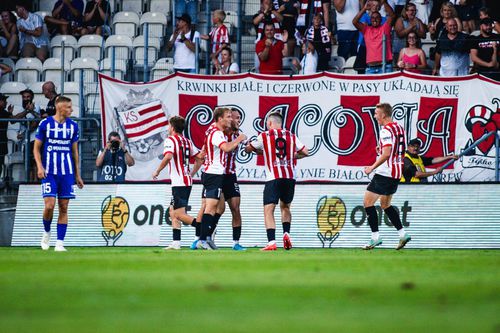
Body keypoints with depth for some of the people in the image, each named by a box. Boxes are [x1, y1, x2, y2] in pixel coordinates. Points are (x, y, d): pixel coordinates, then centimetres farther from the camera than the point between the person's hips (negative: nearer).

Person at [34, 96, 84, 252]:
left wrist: (77, 175, 13)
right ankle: (46, 233, 15)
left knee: (63, 208, 0)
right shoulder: (45, 124, -2)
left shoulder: (73, 126, 7)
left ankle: (60, 243, 2)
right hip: (49, 172, -3)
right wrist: (39, 166, -13)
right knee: (49, 205, -12)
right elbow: (37, 148, 3)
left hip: (67, 173, 3)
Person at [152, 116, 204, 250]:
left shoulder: (170, 140, -8)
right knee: (173, 212, 14)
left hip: (179, 183, -9)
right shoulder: (187, 142, 16)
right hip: (187, 181, 9)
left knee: (179, 214, -10)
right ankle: (176, 243, 11)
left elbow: (168, 156, -25)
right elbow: (200, 158, 16)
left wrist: (157, 171, -13)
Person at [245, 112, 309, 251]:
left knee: (268, 210, -4)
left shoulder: (264, 136, 3)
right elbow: (305, 152, 11)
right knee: (285, 207, 23)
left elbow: (248, 149, 15)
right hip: (290, 177, 4)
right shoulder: (291, 136, 11)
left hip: (273, 178, -4)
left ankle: (271, 242, -18)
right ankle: (286, 233, 4)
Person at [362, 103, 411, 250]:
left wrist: (372, 167, -17)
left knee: (368, 202, -3)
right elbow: (401, 151, 20)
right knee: (385, 204, 20)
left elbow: (386, 154, -24)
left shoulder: (386, 130, -16)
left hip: (384, 173, -9)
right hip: (396, 173, 9)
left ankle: (375, 237, -8)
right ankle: (403, 234, 15)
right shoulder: (399, 128, 13)